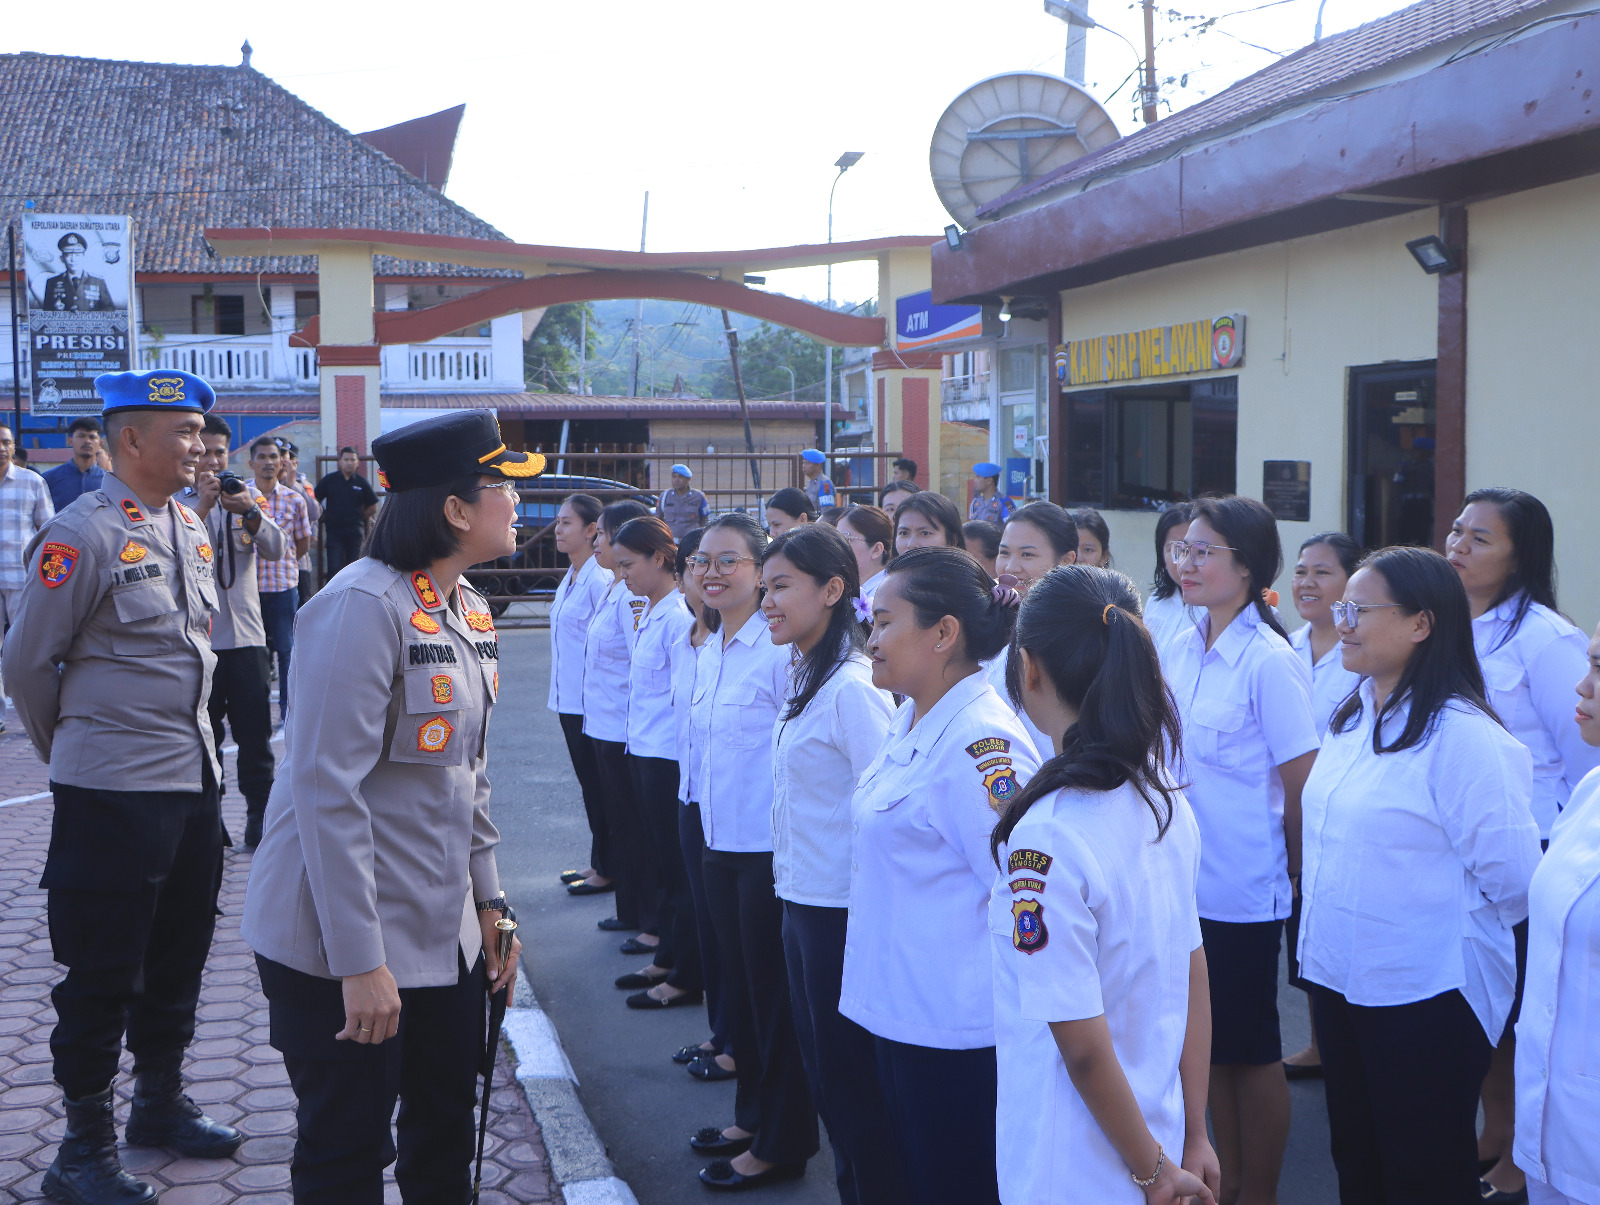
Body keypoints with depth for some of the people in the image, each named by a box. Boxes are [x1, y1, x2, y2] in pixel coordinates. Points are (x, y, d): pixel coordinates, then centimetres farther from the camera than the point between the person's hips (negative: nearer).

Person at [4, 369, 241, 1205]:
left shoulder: (188, 526, 8)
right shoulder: (81, 537, -15)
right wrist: (72, 751, 5)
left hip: (193, 777, 7)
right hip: (114, 791, -7)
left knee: (180, 952, 18)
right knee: (102, 973, 4)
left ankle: (161, 1104, 36)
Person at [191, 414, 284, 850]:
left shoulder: (248, 499, 9)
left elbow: (277, 548, -7)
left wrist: (251, 513, -24)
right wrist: (202, 506, -25)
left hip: (246, 635, 2)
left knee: (256, 736, 4)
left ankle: (260, 821, 12)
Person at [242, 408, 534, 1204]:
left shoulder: (469, 611, 8)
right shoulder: (363, 608, -20)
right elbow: (328, 792, -23)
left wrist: (488, 901, 13)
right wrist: (360, 961, -23)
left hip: (446, 933, 8)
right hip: (341, 944, -8)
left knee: (447, 1138, 19)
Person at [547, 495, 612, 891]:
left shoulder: (600, 580, -16)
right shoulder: (569, 579, 12)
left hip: (591, 700, -9)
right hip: (568, 698, 9)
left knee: (599, 785, 2)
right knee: (588, 783, 15)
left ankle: (607, 868, 13)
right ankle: (598, 862, 25)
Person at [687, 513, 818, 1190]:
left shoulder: (780, 650, -16)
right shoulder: (709, 651, 10)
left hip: (769, 847, -8)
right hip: (720, 842, 8)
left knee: (773, 993, 3)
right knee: (738, 984, 18)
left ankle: (781, 1144, 17)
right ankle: (752, 1116, 34)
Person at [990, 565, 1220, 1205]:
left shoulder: (1046, 837, -25)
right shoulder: (1167, 802, -4)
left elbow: (1083, 1046, -22)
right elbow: (1194, 980, 4)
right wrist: (1192, 1141, 12)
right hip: (1159, 1135, 7)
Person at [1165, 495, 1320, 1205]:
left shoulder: (1269, 661, -15)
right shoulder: (1179, 649, 4)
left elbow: (1302, 786, -11)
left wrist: (1291, 873, -3)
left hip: (1245, 888, -6)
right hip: (1186, 878, 6)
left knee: (1251, 1049, 8)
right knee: (1209, 1041, 17)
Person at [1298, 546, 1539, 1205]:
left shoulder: (1460, 734, -19)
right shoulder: (1351, 718, 7)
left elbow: (1512, 876, -18)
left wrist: (1450, 926, -3)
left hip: (1424, 994, -7)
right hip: (1336, 973, 8)